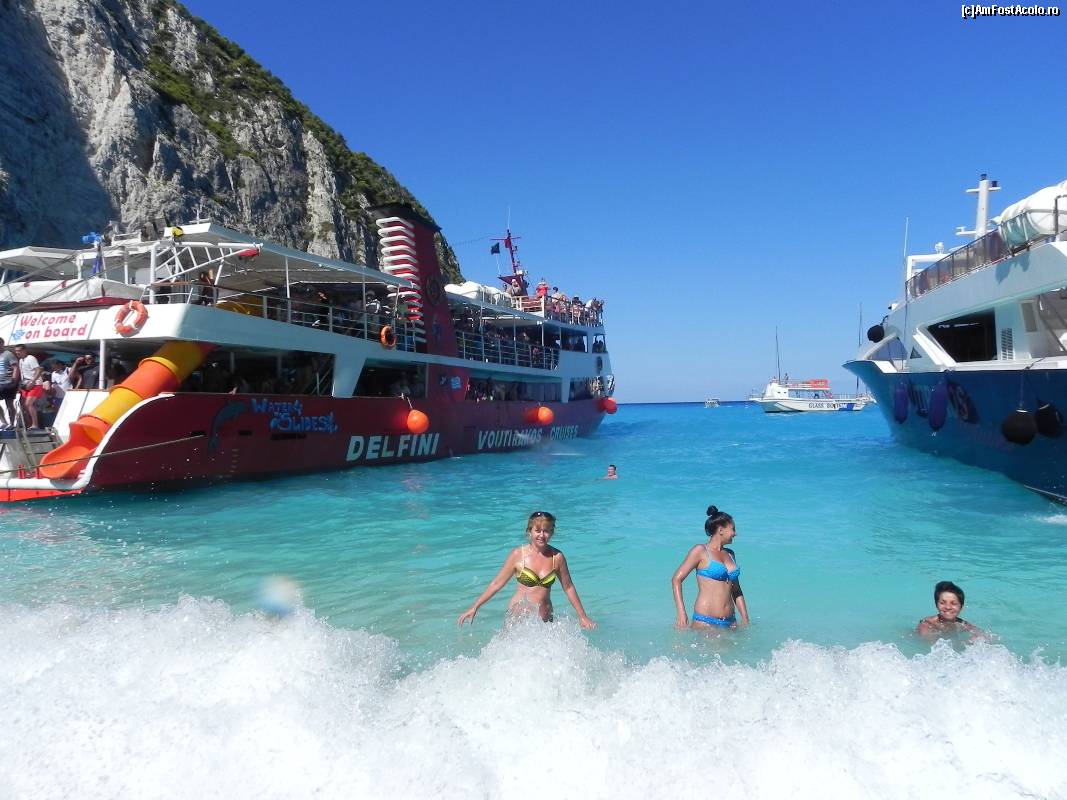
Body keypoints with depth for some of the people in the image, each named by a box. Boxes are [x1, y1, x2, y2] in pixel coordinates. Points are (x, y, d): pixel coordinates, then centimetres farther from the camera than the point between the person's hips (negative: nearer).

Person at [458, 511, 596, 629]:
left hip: (544, 619, 2)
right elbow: (496, 584, 1)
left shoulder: (557, 557, -2)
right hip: (518, 617, -1)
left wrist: (582, 616, 14)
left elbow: (568, 588, 10)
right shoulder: (518, 555, -6)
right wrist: (474, 608, 0)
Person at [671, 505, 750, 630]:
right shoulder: (701, 551, -2)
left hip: (730, 622, 6)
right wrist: (681, 613, -15)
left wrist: (745, 620, 17)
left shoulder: (730, 554, 17)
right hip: (705, 621, -6)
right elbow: (676, 579, -6)